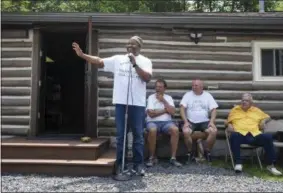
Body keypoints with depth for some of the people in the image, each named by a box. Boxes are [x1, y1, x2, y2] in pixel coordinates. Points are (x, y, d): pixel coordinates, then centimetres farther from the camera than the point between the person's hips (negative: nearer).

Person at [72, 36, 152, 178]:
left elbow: (147, 78, -11)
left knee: (138, 135, 5)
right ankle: (119, 164, 17)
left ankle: (138, 164, 15)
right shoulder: (118, 59, 9)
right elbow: (99, 62, 5)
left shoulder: (145, 61, 4)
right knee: (120, 135, 7)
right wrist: (82, 55, -4)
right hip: (120, 102, 2)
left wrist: (134, 64, -16)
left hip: (137, 103, -1)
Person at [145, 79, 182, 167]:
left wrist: (163, 100, -3)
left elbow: (172, 112, -1)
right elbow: (151, 114, -9)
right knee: (152, 130, -37)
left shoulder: (168, 98, 14)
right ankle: (152, 157, -18)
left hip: (166, 121, 2)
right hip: (153, 121, -2)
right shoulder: (151, 97, 5)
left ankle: (173, 158, -20)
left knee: (175, 129, -30)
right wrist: (165, 110, -1)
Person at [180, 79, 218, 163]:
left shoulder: (208, 95, 10)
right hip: (190, 121, -1)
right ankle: (190, 153, -8)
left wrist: (212, 121, -14)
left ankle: (207, 152, -3)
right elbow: (182, 108, -3)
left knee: (214, 131, -27)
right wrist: (185, 121, -16)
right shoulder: (188, 95, 6)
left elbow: (213, 109, 3)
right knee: (186, 131, -32)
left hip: (204, 121, 1)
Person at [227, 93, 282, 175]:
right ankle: (238, 163, -32)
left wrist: (264, 120, 12)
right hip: (240, 134, -2)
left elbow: (267, 117, 35)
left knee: (268, 137, -28)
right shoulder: (235, 109, 22)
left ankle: (270, 165, -17)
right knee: (234, 136, -39)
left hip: (254, 135, 2)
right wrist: (229, 126, -1)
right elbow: (229, 121, 22)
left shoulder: (256, 110, 26)